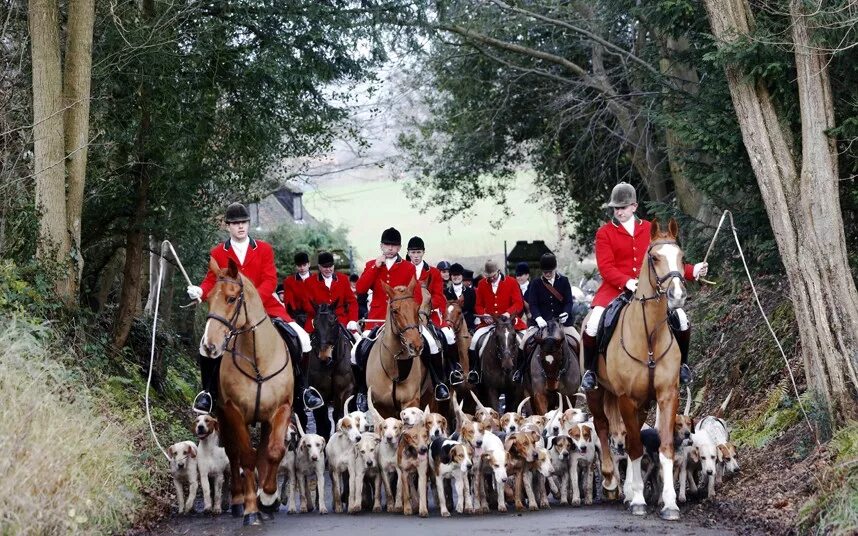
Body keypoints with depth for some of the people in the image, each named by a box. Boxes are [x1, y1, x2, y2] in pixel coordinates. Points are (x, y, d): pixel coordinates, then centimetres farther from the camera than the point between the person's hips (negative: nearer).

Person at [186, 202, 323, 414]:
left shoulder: (264, 249, 5)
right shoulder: (218, 253, 7)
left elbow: (270, 281, -5)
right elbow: (212, 282, 2)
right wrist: (200, 291, -22)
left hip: (265, 306, 0)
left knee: (300, 338, -16)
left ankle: (303, 388, 4)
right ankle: (209, 392, 1)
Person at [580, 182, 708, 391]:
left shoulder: (649, 230, 11)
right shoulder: (605, 233, 0)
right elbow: (605, 267, -9)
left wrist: (691, 271, -2)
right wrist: (627, 282, -27)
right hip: (616, 288, -3)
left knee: (680, 318, -13)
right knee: (593, 324, -27)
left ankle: (682, 364, 11)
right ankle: (589, 370, -6)